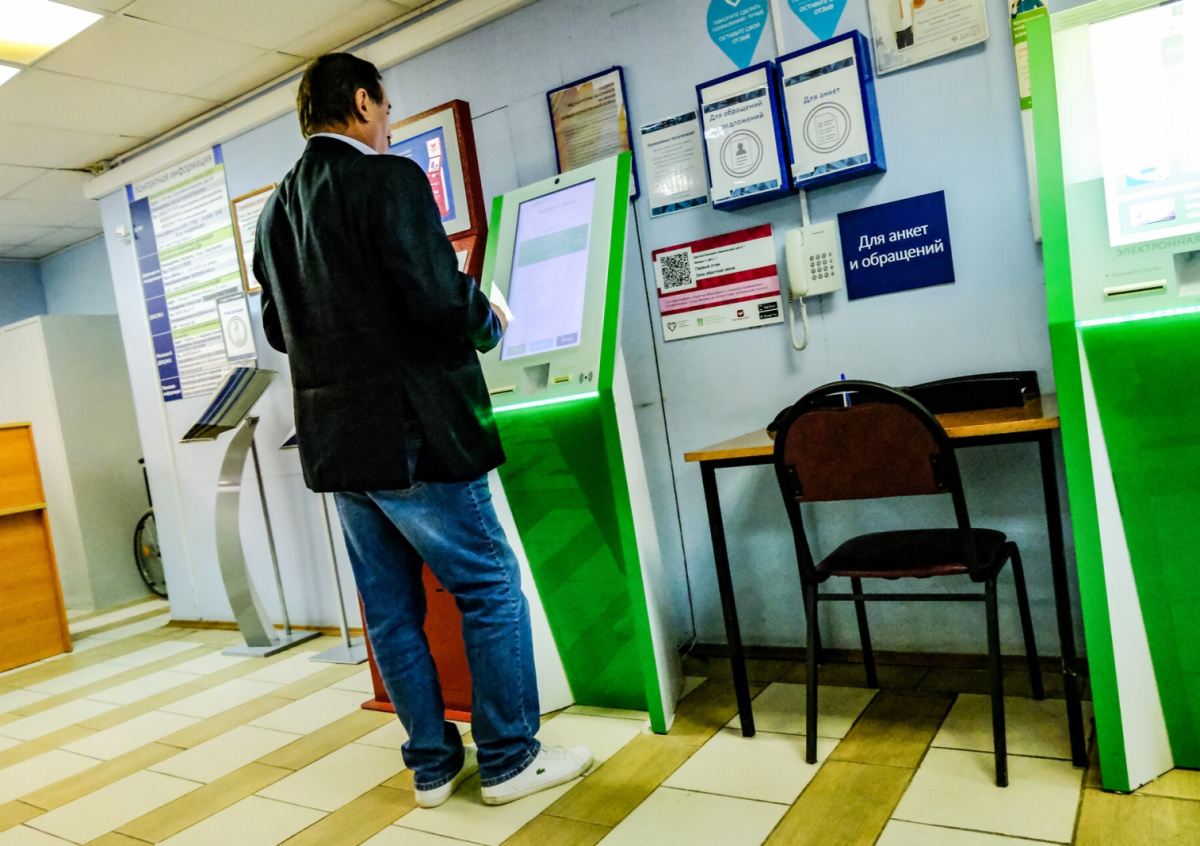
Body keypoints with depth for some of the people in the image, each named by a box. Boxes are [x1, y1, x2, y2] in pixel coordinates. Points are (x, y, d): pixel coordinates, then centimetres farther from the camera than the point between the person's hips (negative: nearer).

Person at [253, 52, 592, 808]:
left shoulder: (276, 211, 12)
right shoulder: (389, 179, -11)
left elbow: (278, 329, 17)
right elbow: (439, 296, -21)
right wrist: (489, 325, -1)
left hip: (334, 440, 8)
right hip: (413, 432, -8)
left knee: (391, 608, 13)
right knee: (492, 589, 5)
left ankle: (433, 762, 25)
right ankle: (509, 759, 15)